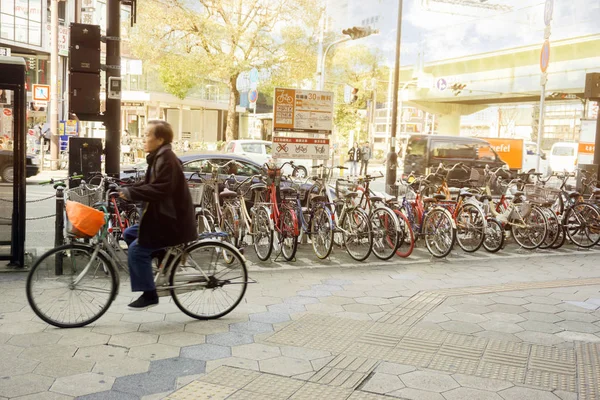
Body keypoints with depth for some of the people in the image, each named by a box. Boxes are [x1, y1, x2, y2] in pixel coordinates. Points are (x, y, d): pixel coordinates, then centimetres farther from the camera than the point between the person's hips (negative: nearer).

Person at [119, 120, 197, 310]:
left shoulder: (166, 159, -18)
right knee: (128, 235, 15)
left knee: (137, 250, -12)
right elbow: (148, 185, 16)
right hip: (161, 216, 11)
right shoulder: (158, 157, 14)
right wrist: (125, 191, 3)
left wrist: (130, 192, -25)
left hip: (171, 220, -11)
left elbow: (159, 189, -29)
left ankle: (149, 295, -3)